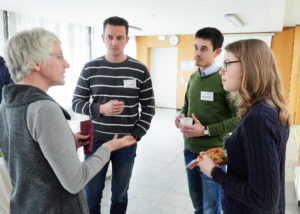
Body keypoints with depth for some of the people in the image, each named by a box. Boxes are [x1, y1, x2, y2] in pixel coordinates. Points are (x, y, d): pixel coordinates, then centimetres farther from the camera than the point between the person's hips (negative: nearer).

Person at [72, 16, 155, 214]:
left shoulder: (140, 70, -2)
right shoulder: (90, 69, -1)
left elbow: (149, 107, 2)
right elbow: (77, 103, 1)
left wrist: (136, 135, -7)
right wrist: (101, 108, -17)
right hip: (96, 141, 1)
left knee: (120, 195, 13)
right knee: (91, 195, 12)